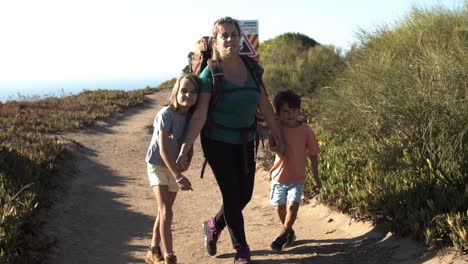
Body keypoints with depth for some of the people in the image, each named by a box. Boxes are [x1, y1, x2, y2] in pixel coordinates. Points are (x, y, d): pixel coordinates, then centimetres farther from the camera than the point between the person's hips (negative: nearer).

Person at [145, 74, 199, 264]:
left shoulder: (193, 116, -7)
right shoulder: (167, 114, -23)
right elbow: (163, 150, -24)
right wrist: (178, 177, -27)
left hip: (175, 167, 6)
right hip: (158, 165, -6)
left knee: (164, 212, 15)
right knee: (166, 212, -16)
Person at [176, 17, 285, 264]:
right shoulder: (210, 74, -15)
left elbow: (265, 106, 4)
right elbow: (200, 114, -20)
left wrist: (279, 138, 7)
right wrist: (185, 149, -27)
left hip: (244, 142, 5)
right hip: (218, 143, -5)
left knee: (245, 194, 10)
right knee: (232, 195, -1)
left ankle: (213, 226, 36)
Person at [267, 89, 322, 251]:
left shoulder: (305, 130, -9)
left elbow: (313, 154, 0)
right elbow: (273, 148, -19)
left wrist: (316, 176, 4)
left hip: (297, 178, -1)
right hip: (279, 176, 1)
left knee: (293, 205, -15)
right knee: (279, 207, 10)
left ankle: (283, 235, 5)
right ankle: (289, 232, 34)